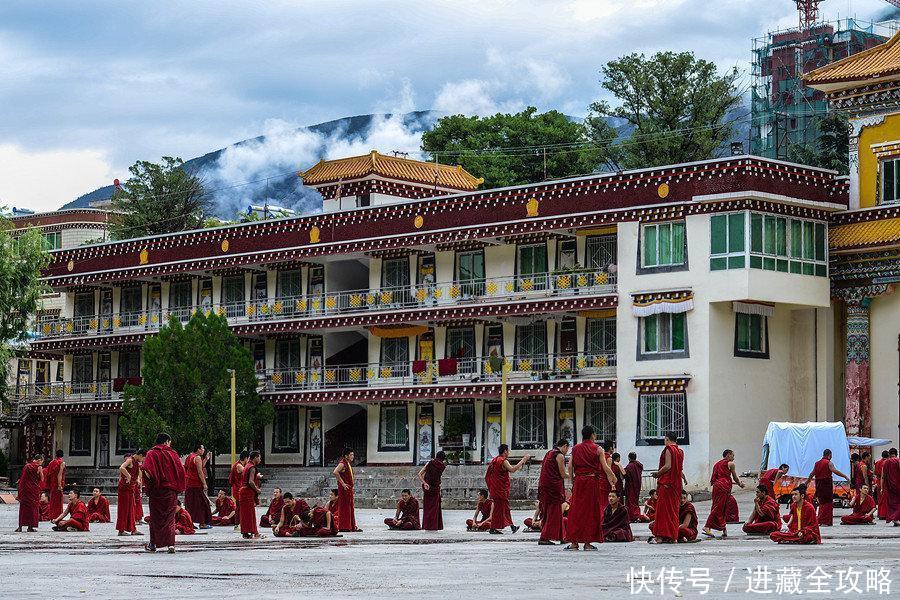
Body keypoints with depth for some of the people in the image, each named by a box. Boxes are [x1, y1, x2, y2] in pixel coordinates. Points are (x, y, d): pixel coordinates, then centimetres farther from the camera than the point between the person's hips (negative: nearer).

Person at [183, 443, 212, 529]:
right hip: (197, 484, -9)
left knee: (190, 504, 10)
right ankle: (202, 523, -5)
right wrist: (204, 483, -16)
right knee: (201, 503, -4)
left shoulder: (189, 457, 16)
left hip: (188, 483, 9)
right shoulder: (197, 458, -12)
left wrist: (206, 459, 20)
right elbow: (200, 472, -17)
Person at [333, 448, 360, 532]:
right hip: (344, 490, -10)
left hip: (349, 489, 10)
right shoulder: (342, 464, -14)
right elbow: (335, 472, -30)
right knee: (344, 507, -5)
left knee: (351, 508, 11)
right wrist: (342, 483, -24)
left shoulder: (348, 464, 16)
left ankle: (352, 526, 16)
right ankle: (343, 527, -2)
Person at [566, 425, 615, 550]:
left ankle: (574, 542, 4)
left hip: (579, 481, 2)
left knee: (576, 511, 7)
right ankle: (588, 542, 4)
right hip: (594, 481, -2)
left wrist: (572, 481, 12)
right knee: (591, 511, 5)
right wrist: (613, 479, 7)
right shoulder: (597, 449, -3)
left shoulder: (576, 448, 5)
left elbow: (570, 466, 2)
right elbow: (605, 467, -6)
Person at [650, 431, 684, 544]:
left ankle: (660, 536, -10)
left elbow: (667, 466, -16)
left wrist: (657, 473, -4)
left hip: (666, 483, -8)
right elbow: (680, 469, 13)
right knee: (674, 509, 11)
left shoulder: (668, 449, -9)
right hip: (677, 484, 8)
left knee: (663, 509, -6)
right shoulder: (680, 451, 13)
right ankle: (673, 536, 11)